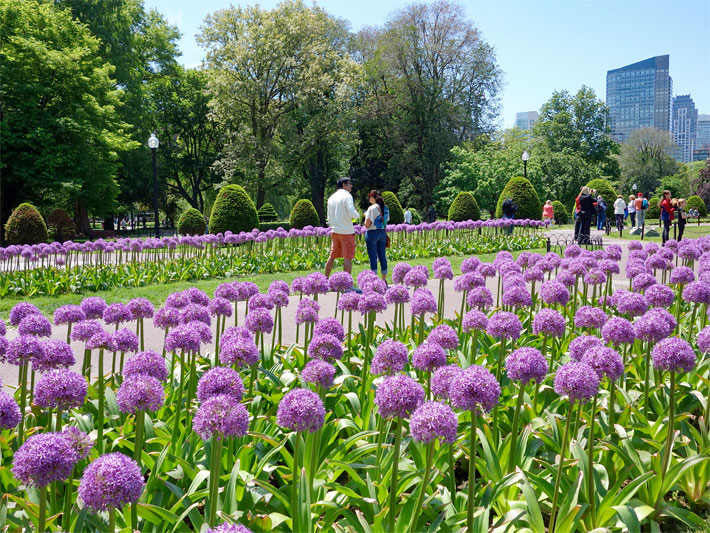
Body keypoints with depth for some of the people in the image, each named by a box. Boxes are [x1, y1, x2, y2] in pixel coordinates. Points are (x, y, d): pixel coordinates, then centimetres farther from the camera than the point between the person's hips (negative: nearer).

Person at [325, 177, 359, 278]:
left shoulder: (331, 197, 12)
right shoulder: (347, 196, -10)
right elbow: (352, 213, -19)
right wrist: (358, 215, 0)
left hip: (334, 231, 7)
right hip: (346, 231, -7)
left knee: (332, 256, 14)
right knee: (347, 258, -5)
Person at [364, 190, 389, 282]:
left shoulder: (371, 208, -13)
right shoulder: (385, 208, 7)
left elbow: (367, 225, -13)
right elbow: (386, 222, 13)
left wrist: (366, 216, 3)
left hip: (372, 233, -6)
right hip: (383, 233, 6)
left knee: (373, 257, -2)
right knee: (382, 256, 10)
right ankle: (384, 279, 14)